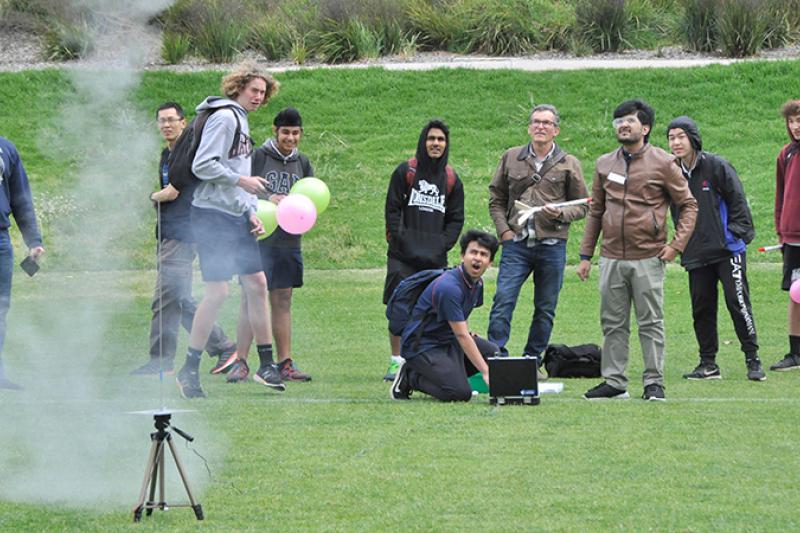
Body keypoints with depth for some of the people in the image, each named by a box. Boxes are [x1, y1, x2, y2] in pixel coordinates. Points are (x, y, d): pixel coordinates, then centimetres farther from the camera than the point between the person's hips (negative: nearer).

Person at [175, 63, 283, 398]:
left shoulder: (241, 121, 19)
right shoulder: (224, 118, -11)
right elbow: (202, 166, -18)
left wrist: (251, 213, 15)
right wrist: (241, 180, -16)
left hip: (237, 218, 9)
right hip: (213, 216, -9)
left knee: (257, 285, 7)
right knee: (217, 292, -10)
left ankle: (266, 364, 13)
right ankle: (189, 369, -2)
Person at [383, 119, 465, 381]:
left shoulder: (452, 180, 12)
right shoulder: (405, 171, 4)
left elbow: (456, 219, 14)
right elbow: (392, 210, 1)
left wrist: (442, 245, 0)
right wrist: (402, 240, -9)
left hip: (435, 259, 2)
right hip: (403, 255, -2)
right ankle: (396, 361, -2)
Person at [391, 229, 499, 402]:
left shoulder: (477, 284, 5)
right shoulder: (449, 287, -25)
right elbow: (461, 335, -26)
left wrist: (467, 333, 8)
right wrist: (485, 372, -26)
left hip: (448, 340, 9)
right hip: (422, 345, -9)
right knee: (461, 393, -24)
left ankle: (442, 372, 7)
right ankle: (409, 377, -3)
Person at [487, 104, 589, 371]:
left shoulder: (568, 164, 4)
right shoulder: (511, 158, 7)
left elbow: (582, 205, 8)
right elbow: (496, 198, 14)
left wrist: (561, 213, -12)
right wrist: (504, 230, 1)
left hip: (552, 246, 0)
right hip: (516, 244, 0)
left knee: (545, 309, 7)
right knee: (503, 301, -10)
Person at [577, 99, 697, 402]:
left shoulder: (662, 164, 0)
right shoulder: (605, 165, 12)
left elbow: (688, 205, 3)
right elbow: (595, 212, 16)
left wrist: (677, 244, -8)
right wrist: (585, 255, 12)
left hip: (648, 258, -4)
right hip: (611, 259, 4)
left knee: (650, 322, -1)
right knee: (613, 323, 6)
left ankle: (654, 382, 4)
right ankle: (614, 381, 12)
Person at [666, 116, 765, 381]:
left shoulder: (716, 166, -7)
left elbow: (737, 200, -4)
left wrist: (738, 232, -9)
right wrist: (681, 244, 13)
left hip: (727, 249, -5)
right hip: (695, 255, 5)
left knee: (738, 302, -8)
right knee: (701, 309, 5)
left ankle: (753, 360, -1)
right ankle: (708, 364, 14)